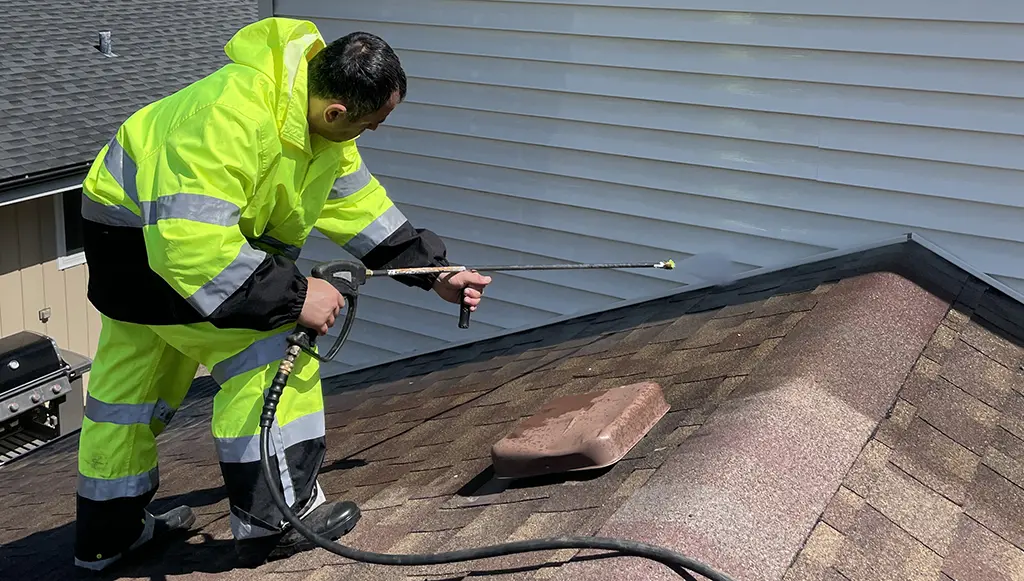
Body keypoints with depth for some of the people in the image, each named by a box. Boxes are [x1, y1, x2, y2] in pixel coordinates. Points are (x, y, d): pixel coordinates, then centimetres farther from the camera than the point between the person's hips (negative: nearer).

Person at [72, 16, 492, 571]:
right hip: (138, 233, -10)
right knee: (271, 347, -14)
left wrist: (432, 272, 4)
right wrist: (293, 293, -36)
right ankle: (273, 519, -4)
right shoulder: (231, 117, -38)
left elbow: (357, 203, 5)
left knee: (132, 378, 17)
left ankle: (106, 534, 32)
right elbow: (188, 242, -40)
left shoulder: (320, 116, -7)